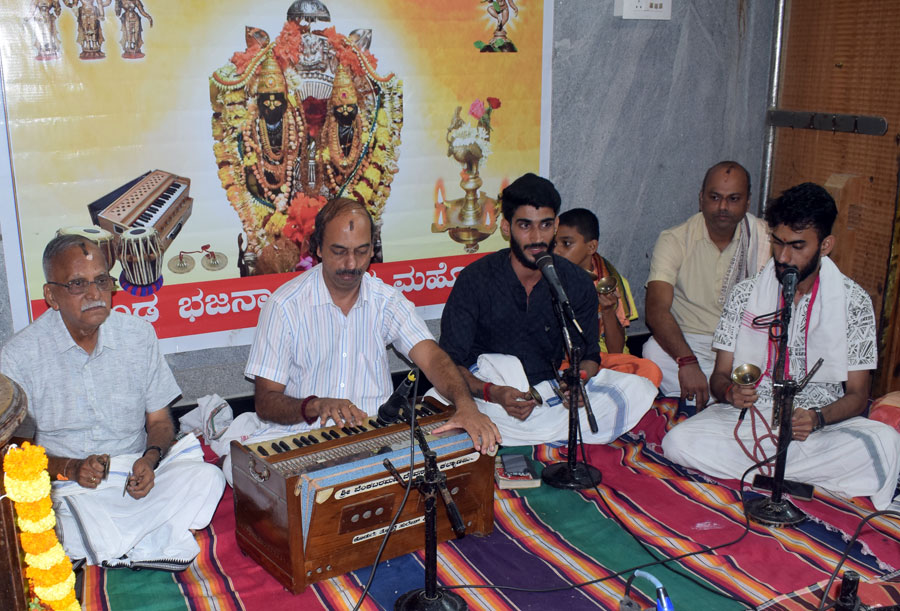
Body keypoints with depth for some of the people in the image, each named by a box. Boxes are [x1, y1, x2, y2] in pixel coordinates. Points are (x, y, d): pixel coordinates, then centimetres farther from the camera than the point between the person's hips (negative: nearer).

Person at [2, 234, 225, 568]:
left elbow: (160, 420, 8)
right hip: (68, 487, -3)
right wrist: (68, 468, -21)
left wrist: (150, 459, -14)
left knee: (207, 477, -25)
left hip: (137, 477, 3)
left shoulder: (138, 335, 3)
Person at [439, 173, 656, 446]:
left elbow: (588, 354, 9)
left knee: (637, 389, -16)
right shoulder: (475, 280, -9)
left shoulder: (577, 283, 0)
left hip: (551, 393, 3)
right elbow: (449, 362, -9)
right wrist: (492, 392, -28)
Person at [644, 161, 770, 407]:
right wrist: (687, 362, -35)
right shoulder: (674, 241, -6)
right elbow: (657, 310, -19)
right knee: (654, 351, -32)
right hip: (687, 342, -2)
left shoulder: (764, 239, 1)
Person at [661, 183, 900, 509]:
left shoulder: (854, 302, 1)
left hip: (823, 424, 0)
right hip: (749, 418, 1)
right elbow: (719, 376, 6)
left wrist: (818, 418, -22)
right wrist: (731, 392, -20)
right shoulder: (745, 294, 4)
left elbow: (857, 395, 1)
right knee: (679, 442, -28)